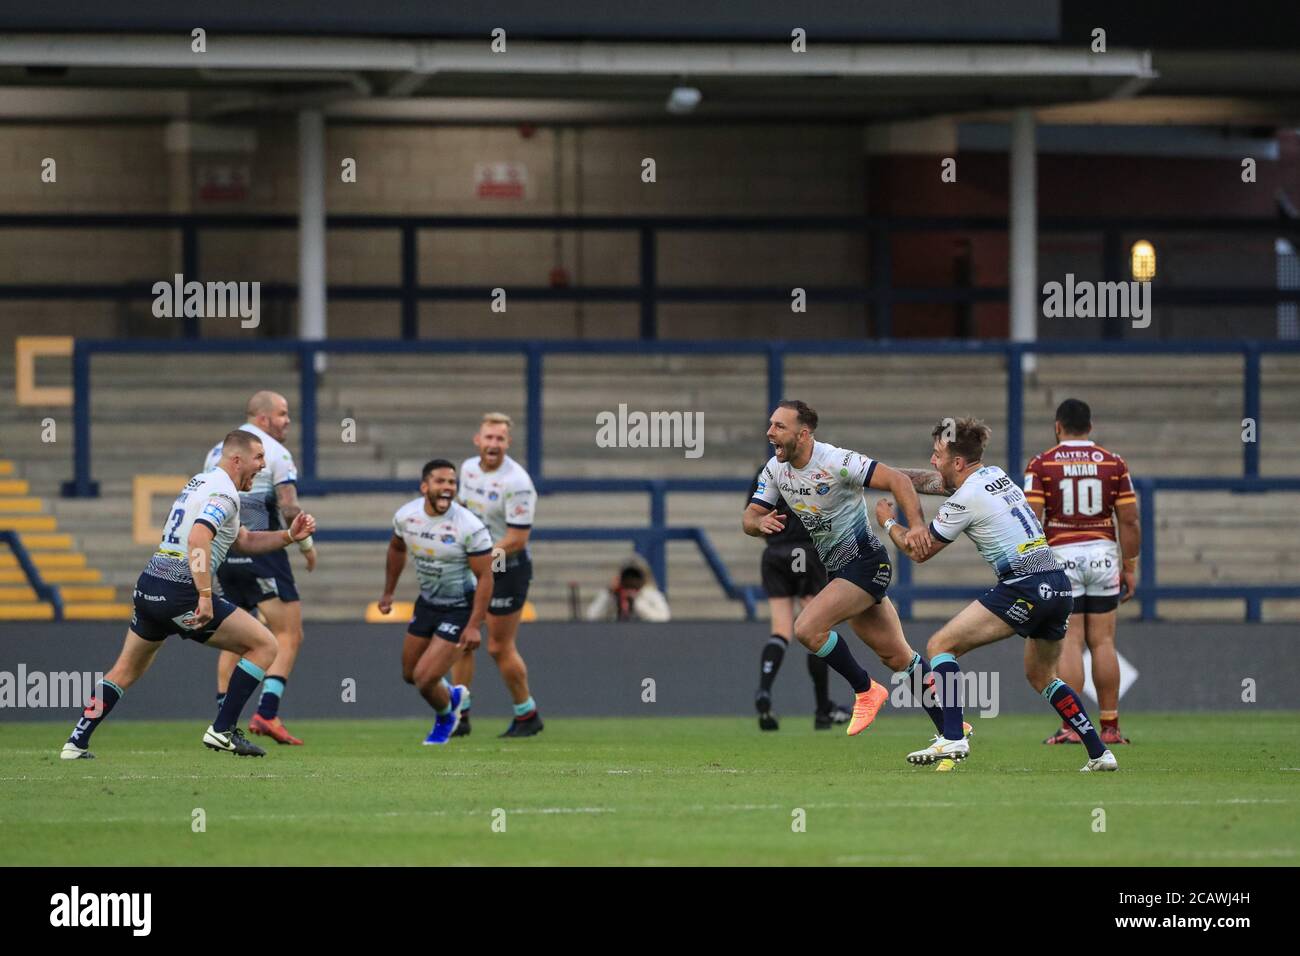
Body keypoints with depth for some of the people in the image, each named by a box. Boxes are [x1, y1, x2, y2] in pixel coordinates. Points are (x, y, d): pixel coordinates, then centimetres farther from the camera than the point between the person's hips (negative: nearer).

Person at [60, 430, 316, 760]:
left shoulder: (200, 482, 21)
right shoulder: (224, 493, -11)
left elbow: (245, 541, 26)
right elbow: (198, 540, -27)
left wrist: (290, 535, 15)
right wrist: (205, 597, -30)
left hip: (148, 585, 9)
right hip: (180, 593, -9)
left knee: (126, 670, 24)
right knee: (264, 645, 0)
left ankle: (76, 744, 19)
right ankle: (222, 730, -2)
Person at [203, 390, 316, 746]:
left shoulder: (217, 452, 14)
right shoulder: (273, 452, -6)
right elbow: (289, 507, -12)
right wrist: (306, 545, 1)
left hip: (225, 555, 7)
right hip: (262, 553, -7)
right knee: (289, 637, -4)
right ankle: (266, 713, -18)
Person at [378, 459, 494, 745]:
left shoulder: (470, 527, -25)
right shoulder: (406, 515, -8)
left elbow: (484, 577, -19)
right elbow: (396, 549, 14)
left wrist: (474, 626, -23)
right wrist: (388, 592, 18)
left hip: (459, 609, -6)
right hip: (427, 602, 6)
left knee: (425, 679, -11)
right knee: (410, 675, 16)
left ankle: (445, 718, 22)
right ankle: (452, 695, 48)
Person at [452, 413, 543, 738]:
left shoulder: (517, 483, -22)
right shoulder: (469, 468, 2)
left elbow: (517, 539, -22)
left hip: (508, 569, -7)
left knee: (499, 647, 0)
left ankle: (527, 714, 18)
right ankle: (460, 716, 11)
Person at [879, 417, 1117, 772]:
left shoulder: (966, 500, -8)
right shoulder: (994, 474, 17)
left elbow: (919, 552, 2)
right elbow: (933, 481, 34)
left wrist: (888, 522, 19)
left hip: (1024, 587, -9)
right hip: (1059, 585, 9)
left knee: (941, 646, -5)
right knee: (1041, 676, 26)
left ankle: (952, 739, -18)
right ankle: (1099, 753, 20)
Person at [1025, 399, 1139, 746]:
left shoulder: (1041, 465, -2)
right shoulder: (1113, 463, 4)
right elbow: (1129, 521, 2)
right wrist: (1130, 568, 9)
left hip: (1060, 557, -2)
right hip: (1103, 554, 2)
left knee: (1069, 642, -1)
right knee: (1103, 643, 6)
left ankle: (1070, 726, -7)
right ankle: (1110, 727, 6)